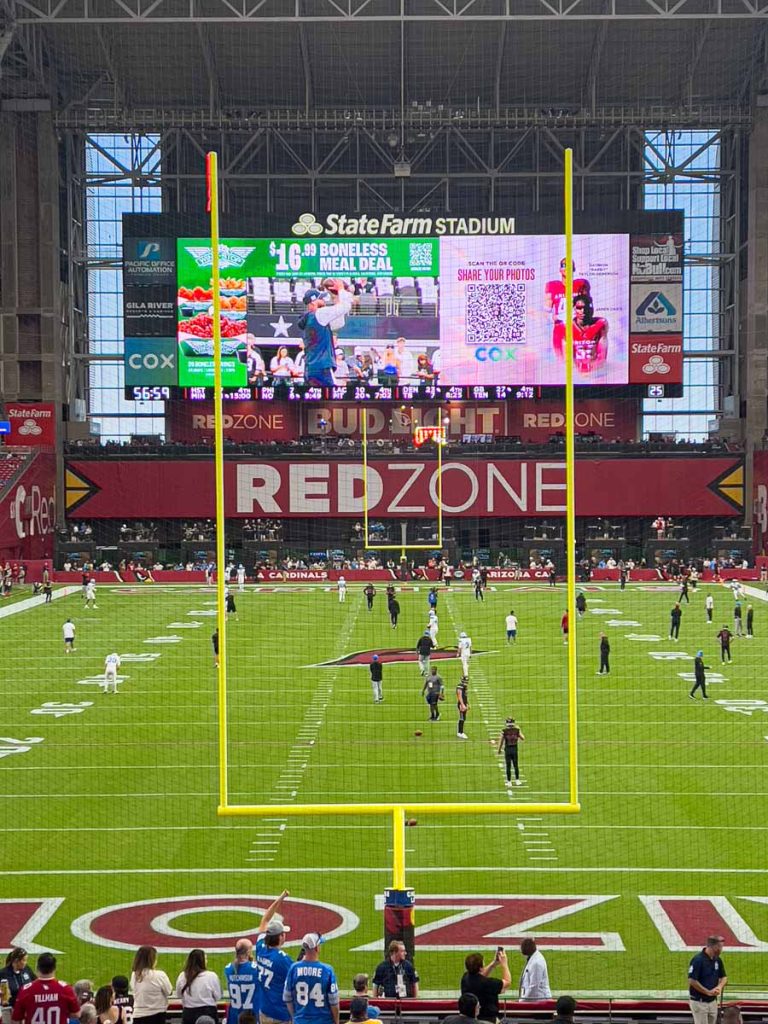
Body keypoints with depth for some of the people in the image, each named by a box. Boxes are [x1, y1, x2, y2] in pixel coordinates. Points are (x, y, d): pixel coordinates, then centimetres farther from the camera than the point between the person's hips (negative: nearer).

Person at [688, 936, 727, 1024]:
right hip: (699, 1002, -7)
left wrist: (719, 986, -8)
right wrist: (708, 992, -21)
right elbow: (692, 981, -22)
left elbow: (724, 977, 14)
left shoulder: (717, 960, 5)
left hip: (713, 1001, 7)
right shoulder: (698, 960, -18)